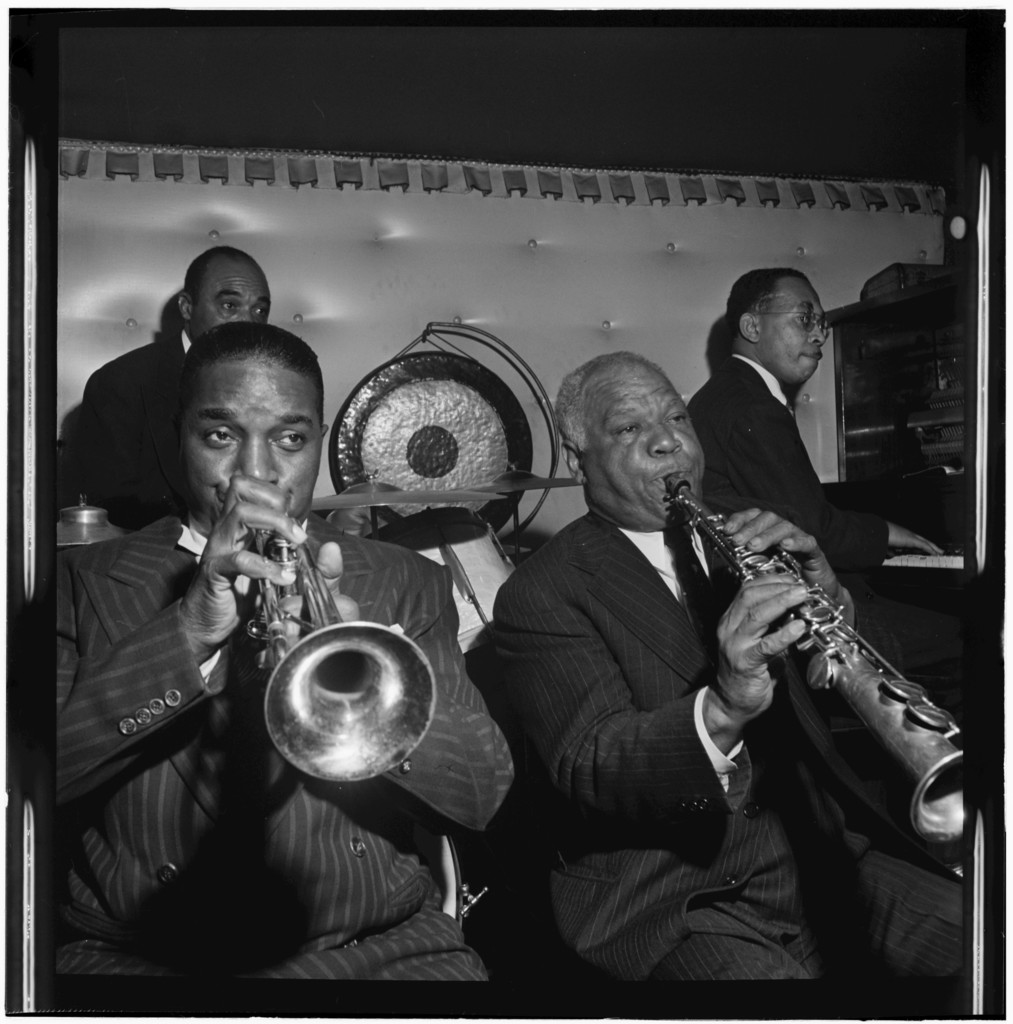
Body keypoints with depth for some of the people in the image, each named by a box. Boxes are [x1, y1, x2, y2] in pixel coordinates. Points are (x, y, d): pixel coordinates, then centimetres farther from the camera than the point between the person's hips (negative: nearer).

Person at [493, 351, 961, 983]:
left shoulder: (738, 535, 12)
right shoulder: (541, 594, -7)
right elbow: (588, 771, -18)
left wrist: (826, 595, -14)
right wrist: (721, 711, -36)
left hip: (824, 851, 5)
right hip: (671, 899, -5)